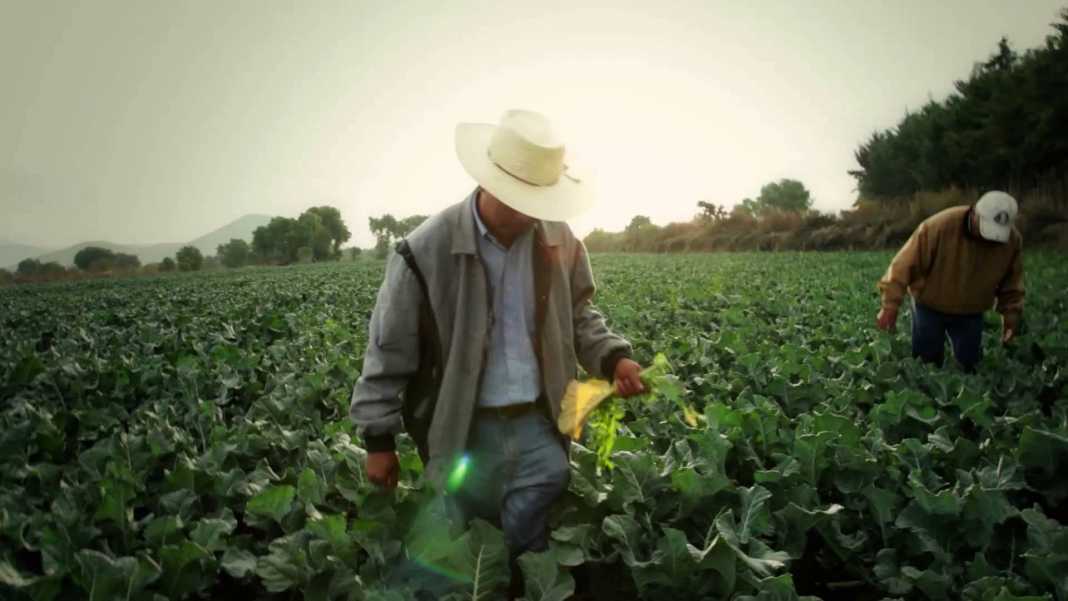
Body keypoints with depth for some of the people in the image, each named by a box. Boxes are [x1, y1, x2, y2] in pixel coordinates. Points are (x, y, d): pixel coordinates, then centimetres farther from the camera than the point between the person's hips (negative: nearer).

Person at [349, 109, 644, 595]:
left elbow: (578, 315, 12)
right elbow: (389, 350, -8)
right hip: (466, 430, -2)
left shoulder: (558, 241, -4)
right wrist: (379, 439, -4)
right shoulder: (426, 252, -16)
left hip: (538, 421, 3)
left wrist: (613, 357, -7)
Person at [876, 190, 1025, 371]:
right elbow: (906, 264, -25)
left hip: (970, 313, 3)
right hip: (930, 307, -3)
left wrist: (1011, 315, -1)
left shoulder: (1013, 241, -15)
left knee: (969, 365, 9)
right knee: (926, 363, 5)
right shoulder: (939, 227, -29)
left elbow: (1011, 283, 3)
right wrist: (891, 306, -26)